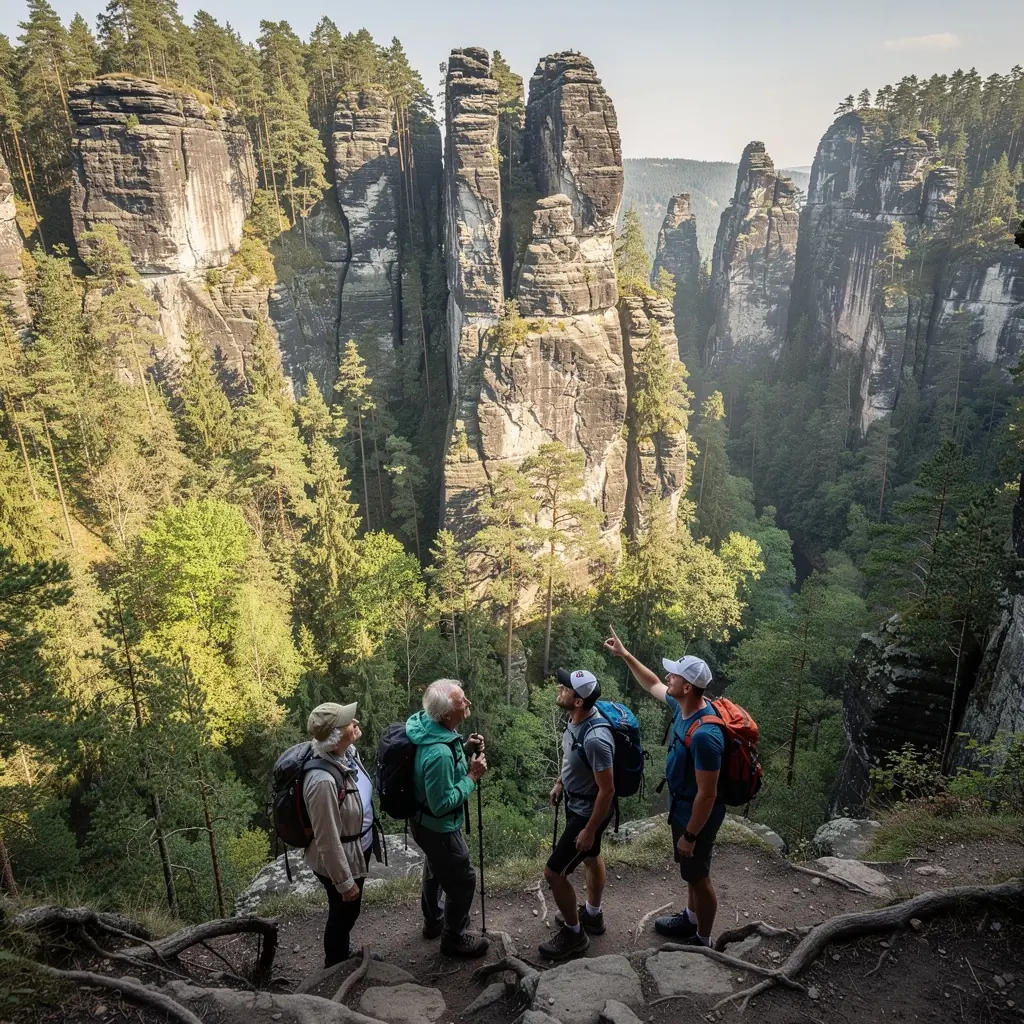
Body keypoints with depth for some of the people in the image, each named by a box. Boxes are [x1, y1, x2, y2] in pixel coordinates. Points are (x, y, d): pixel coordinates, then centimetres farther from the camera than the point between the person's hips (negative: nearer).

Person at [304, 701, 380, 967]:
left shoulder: (347, 752, -12)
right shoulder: (323, 781, -39)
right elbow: (328, 841, -28)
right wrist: (345, 882, -17)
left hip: (358, 849, 8)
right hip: (339, 860, -8)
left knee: (349, 912, 30)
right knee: (343, 914, 19)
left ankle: (343, 959, 56)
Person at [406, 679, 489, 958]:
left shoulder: (428, 722, -12)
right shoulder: (439, 753, -40)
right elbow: (442, 804, -30)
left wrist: (465, 750, -8)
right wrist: (472, 776, -23)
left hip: (426, 820, 9)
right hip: (438, 827, -9)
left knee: (436, 871, 31)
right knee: (463, 881, 13)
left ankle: (433, 922, 54)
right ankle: (454, 939, 35)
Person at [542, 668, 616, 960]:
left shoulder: (595, 739, -38)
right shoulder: (576, 718, -11)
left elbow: (607, 790, -29)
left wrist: (590, 830, -20)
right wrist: (560, 782, 20)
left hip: (588, 812, -9)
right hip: (576, 803, 9)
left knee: (553, 872, 2)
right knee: (591, 858, 28)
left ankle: (574, 934, 23)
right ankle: (592, 915, 50)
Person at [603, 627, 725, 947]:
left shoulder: (705, 734, -37)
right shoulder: (684, 706, -10)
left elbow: (707, 794, -30)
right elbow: (653, 685, 11)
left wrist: (690, 835, -20)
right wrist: (625, 655, 6)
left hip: (697, 815, -9)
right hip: (682, 807, 9)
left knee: (698, 877, 13)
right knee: (691, 872, 28)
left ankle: (702, 941, 35)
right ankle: (691, 919, 50)